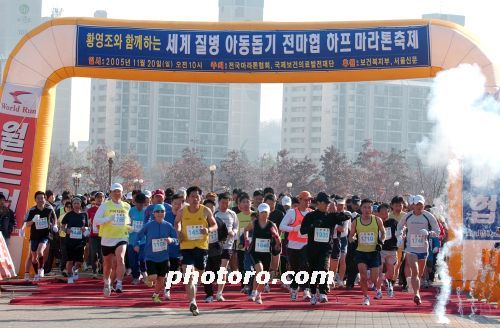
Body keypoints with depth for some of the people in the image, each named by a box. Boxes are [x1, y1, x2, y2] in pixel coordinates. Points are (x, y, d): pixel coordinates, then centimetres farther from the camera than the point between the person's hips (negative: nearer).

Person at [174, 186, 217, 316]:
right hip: (186, 246, -1)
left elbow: (215, 225, 5)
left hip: (201, 246, 1)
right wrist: (178, 232, -1)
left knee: (200, 273, 17)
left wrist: (208, 230, -17)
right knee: (188, 275, -15)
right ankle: (192, 302, -20)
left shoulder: (206, 211, -5)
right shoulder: (183, 212, -3)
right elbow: (177, 222, 18)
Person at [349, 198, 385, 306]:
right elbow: (351, 235, 11)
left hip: (374, 252, 0)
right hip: (360, 252, 0)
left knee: (374, 279, -2)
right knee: (363, 275, -15)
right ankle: (366, 296, 4)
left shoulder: (377, 220, -2)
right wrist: (352, 241, -10)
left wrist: (381, 242, -6)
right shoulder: (356, 222, 0)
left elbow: (383, 233, 12)